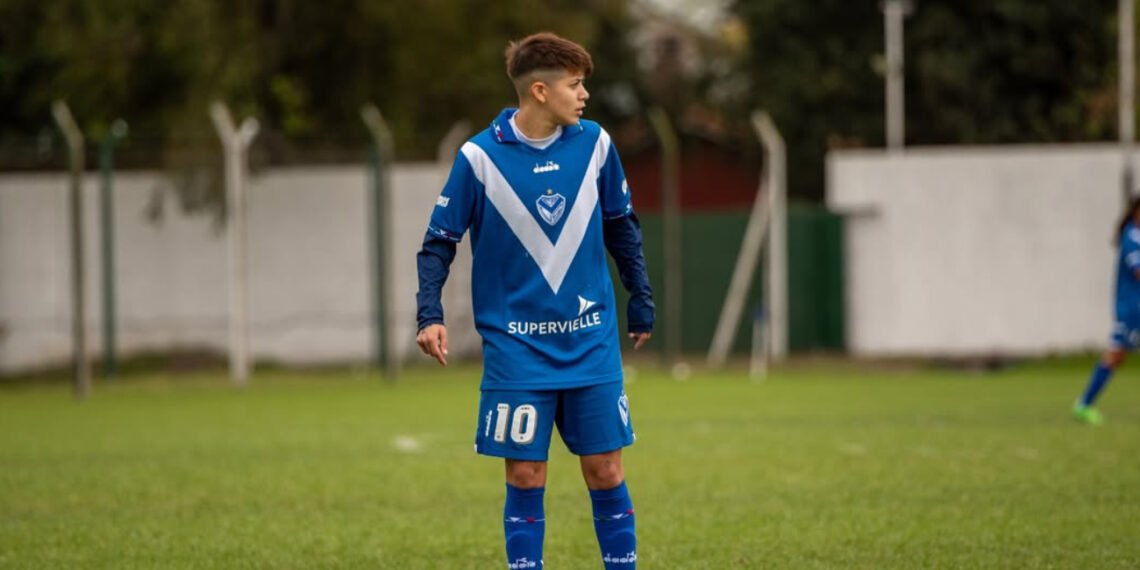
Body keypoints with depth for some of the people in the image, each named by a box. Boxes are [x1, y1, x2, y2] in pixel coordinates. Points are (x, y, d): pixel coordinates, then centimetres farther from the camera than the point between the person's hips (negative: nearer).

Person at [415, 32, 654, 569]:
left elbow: (621, 226, 13)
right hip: (517, 342, -2)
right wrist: (430, 314, -15)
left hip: (591, 340, 2)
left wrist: (641, 300, 15)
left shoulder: (594, 144, -1)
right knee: (525, 474, -1)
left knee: (605, 469, 2)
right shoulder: (480, 157, -9)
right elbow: (439, 242, -2)